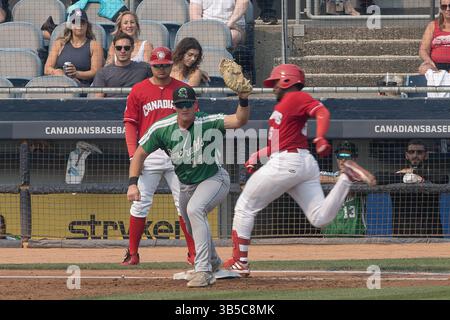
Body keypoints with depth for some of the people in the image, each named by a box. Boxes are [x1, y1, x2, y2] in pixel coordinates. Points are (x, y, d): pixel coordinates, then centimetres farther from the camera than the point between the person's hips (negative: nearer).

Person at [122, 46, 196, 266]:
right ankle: (132, 254, 5)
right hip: (149, 155, -1)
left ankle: (193, 253, 5)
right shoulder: (138, 91, 5)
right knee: (141, 203, -1)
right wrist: (133, 154, -7)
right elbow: (130, 124, 3)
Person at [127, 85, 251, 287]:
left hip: (214, 179, -6)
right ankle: (213, 262, 55)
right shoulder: (162, 129, -17)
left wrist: (243, 99, -59)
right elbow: (140, 154, -7)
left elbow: (239, 120, -41)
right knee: (194, 224, 22)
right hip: (186, 185, 6)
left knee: (194, 209, -33)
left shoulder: (209, 123, -27)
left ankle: (203, 270, -34)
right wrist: (133, 184, -17)